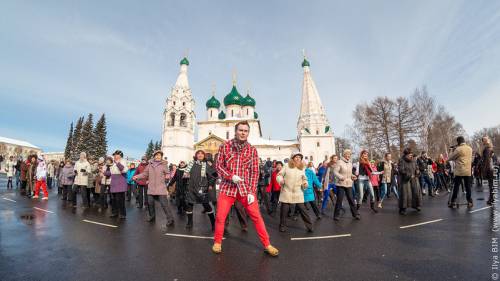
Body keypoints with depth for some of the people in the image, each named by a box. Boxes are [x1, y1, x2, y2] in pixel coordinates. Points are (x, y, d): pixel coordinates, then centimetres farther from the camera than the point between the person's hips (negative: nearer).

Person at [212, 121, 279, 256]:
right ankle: (217, 242, 30)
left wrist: (251, 192, -8)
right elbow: (218, 165, 0)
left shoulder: (252, 150, -1)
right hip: (227, 187, 0)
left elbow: (255, 172, 0)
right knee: (220, 217, 4)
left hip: (245, 188, 0)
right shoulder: (225, 146, -3)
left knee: (256, 216, 2)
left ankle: (267, 245, 18)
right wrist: (231, 176, -16)